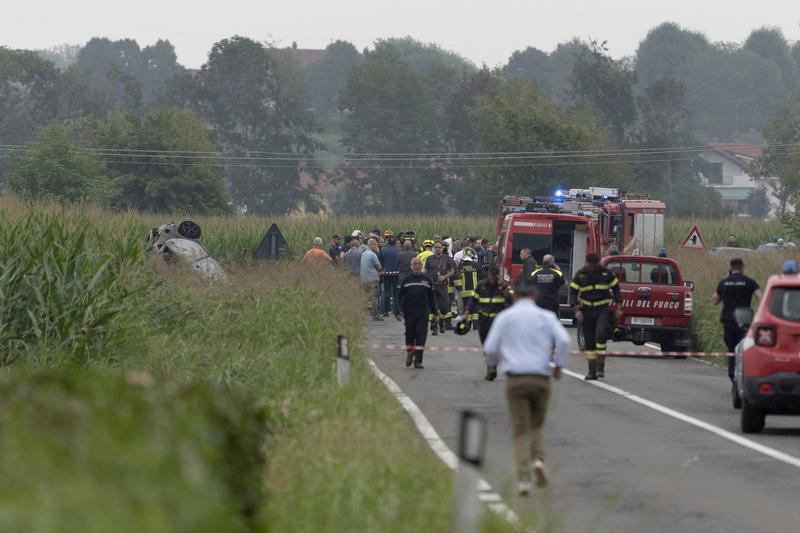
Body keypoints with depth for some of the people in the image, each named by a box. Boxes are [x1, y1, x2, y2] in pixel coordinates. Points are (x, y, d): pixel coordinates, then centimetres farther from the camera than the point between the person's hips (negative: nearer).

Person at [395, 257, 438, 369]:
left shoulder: (427, 280, 8)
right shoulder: (405, 280, 4)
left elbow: (431, 297, 16)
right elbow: (399, 297, 3)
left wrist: (434, 312, 16)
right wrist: (398, 312, -7)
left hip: (423, 313, 0)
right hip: (409, 313, 0)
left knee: (421, 337, -8)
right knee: (410, 336, 8)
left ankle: (418, 361, -5)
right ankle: (410, 353, 34)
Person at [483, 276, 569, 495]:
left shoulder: (504, 317, 5)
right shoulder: (546, 317, 4)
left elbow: (490, 349, 1)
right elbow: (563, 340, -11)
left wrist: (495, 361, 23)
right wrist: (558, 365, 2)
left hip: (516, 379, -1)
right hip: (541, 378, 1)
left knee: (520, 430, 1)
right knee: (536, 425, 18)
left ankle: (524, 478, -10)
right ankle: (538, 459, -9)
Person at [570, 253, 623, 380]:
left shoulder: (606, 273, -2)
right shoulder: (580, 274, 0)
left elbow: (616, 289, 6)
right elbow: (573, 292, 4)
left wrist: (619, 308, 1)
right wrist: (577, 310, -7)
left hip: (603, 309, -2)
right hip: (587, 310, 2)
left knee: (601, 334, -23)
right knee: (589, 341, 2)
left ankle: (600, 366, -18)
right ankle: (592, 371, 9)